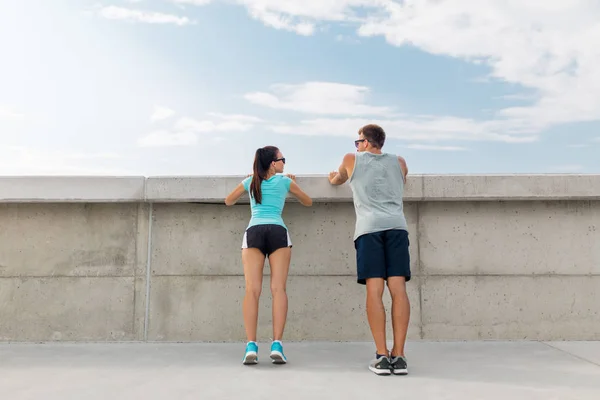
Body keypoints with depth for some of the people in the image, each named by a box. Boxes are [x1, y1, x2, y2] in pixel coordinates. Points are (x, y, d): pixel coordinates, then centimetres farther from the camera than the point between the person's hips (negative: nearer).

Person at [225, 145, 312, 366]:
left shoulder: (250, 181, 22)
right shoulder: (285, 180, 18)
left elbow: (229, 201, 37)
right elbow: (308, 202, 31)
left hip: (254, 232, 1)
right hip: (277, 231, -1)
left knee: (252, 289, -9)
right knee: (278, 288, -8)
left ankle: (251, 346, -20)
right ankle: (277, 345, -18)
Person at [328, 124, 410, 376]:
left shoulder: (352, 160, 18)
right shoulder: (399, 162, 24)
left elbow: (337, 180, 38)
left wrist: (332, 178, 61)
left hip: (369, 228, -2)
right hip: (397, 226, 2)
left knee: (374, 290, -7)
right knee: (398, 288, -5)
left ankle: (382, 356, -10)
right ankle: (398, 356, -7)